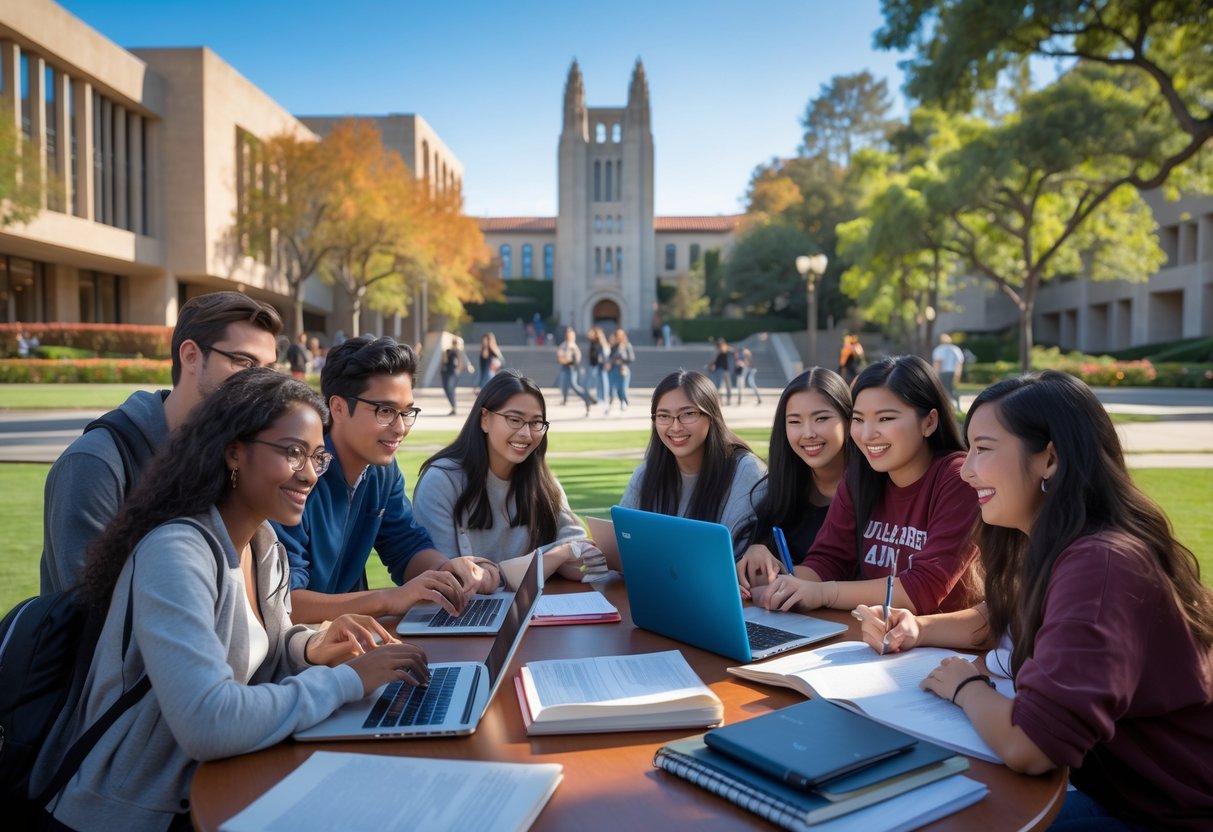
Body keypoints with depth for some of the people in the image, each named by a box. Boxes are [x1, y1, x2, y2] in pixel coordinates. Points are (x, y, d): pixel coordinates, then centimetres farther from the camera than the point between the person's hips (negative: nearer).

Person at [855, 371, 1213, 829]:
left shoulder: (1099, 565, -31)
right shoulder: (1051, 548, 0)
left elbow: (1026, 746, -39)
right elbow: (1000, 619, 19)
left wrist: (964, 686, -17)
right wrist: (917, 628, -1)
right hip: (1114, 786, 8)